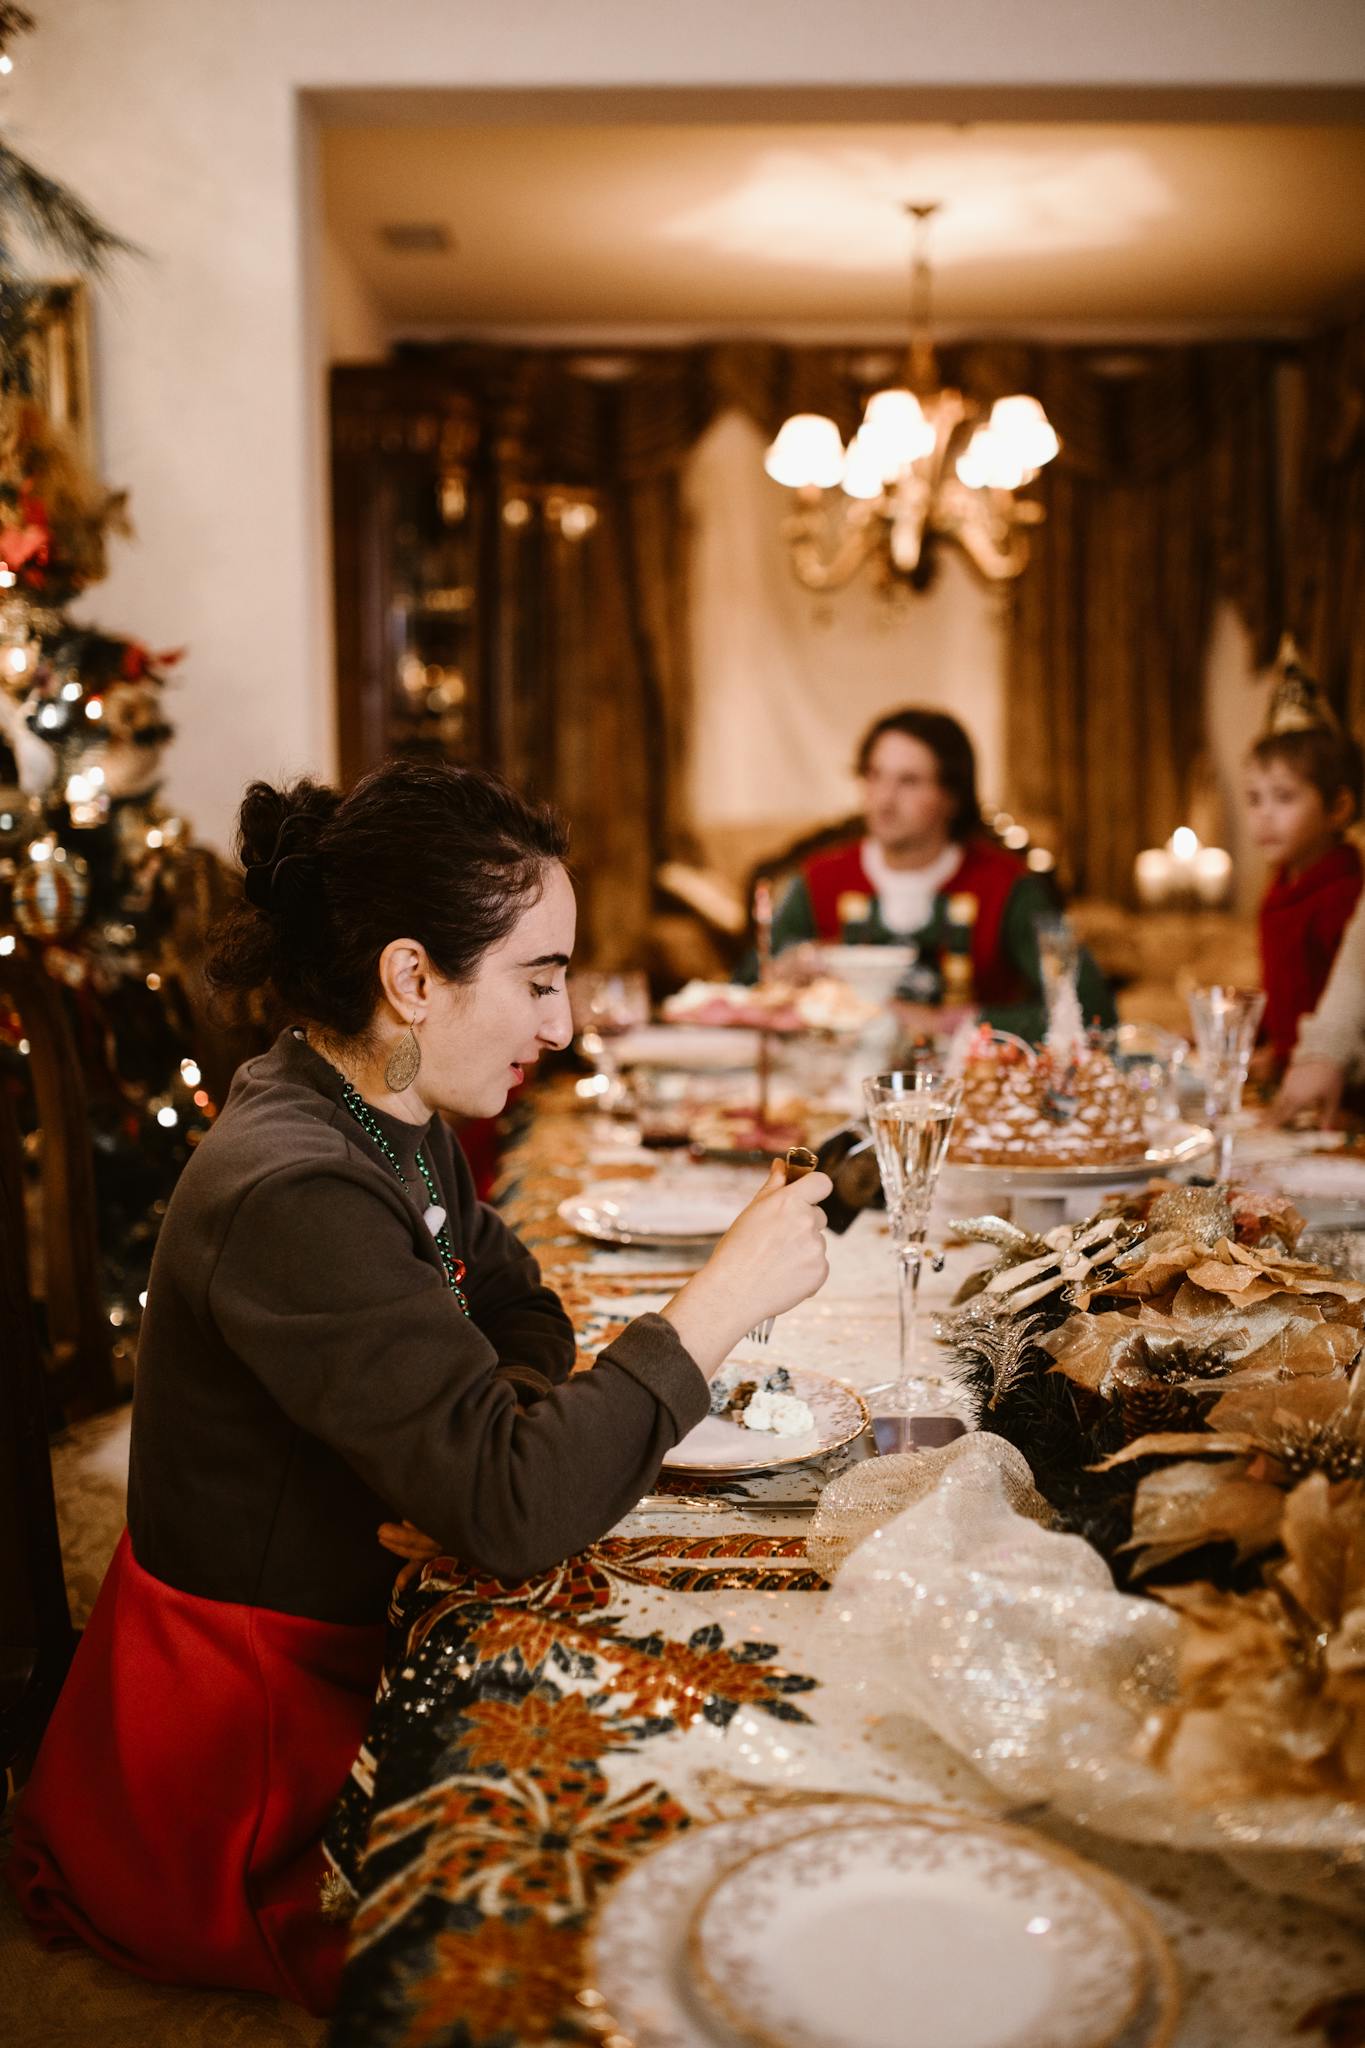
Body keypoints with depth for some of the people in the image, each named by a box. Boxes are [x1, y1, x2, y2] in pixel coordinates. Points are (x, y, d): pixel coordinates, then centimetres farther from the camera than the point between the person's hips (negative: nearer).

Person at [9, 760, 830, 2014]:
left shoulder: (392, 1119, 0)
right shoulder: (291, 1199, -30)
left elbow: (520, 1311, 10)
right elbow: (517, 1510, -34)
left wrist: (493, 1456, -12)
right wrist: (724, 1297, -28)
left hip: (334, 1656, 8)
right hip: (237, 1761, -8)